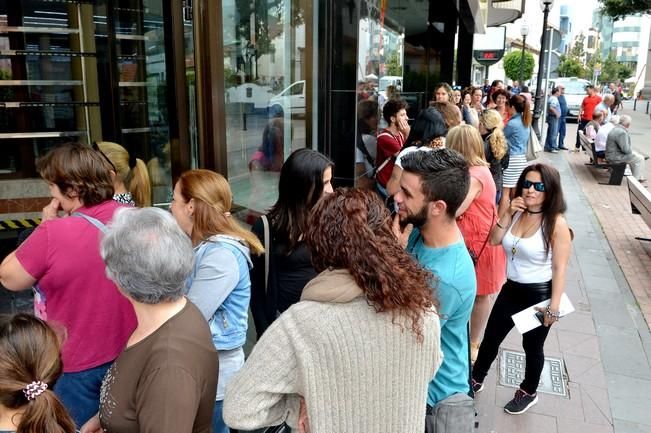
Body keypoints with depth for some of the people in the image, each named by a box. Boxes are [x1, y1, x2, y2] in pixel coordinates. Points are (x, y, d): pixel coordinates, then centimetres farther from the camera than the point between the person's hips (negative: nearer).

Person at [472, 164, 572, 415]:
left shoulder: (556, 224, -18)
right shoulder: (517, 213, -1)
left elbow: (560, 269, -17)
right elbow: (494, 241, -4)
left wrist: (554, 306, -18)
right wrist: (507, 215, -15)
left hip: (539, 294, -5)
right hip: (511, 289, 5)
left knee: (532, 347, 16)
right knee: (490, 338, 16)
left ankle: (529, 392, 40)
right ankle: (475, 380, 38)